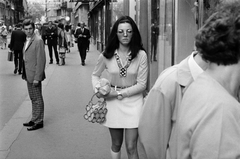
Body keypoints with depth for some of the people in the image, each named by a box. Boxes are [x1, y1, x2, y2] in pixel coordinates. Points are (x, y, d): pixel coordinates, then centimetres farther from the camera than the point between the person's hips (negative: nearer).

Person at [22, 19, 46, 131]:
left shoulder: (38, 41, -15)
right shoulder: (27, 41, 12)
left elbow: (41, 60, -19)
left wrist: (37, 78, -20)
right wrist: (24, 74, 10)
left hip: (35, 75, -9)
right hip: (29, 75, 9)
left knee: (37, 99, 1)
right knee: (33, 99, 17)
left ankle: (38, 122, 10)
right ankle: (34, 119, 27)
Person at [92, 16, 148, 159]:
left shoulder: (141, 55, -13)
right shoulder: (107, 55, -6)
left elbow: (142, 84, -10)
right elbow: (95, 75, 11)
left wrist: (119, 93, -14)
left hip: (133, 102, -2)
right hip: (113, 102, 2)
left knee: (131, 147, -3)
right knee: (116, 144, 16)